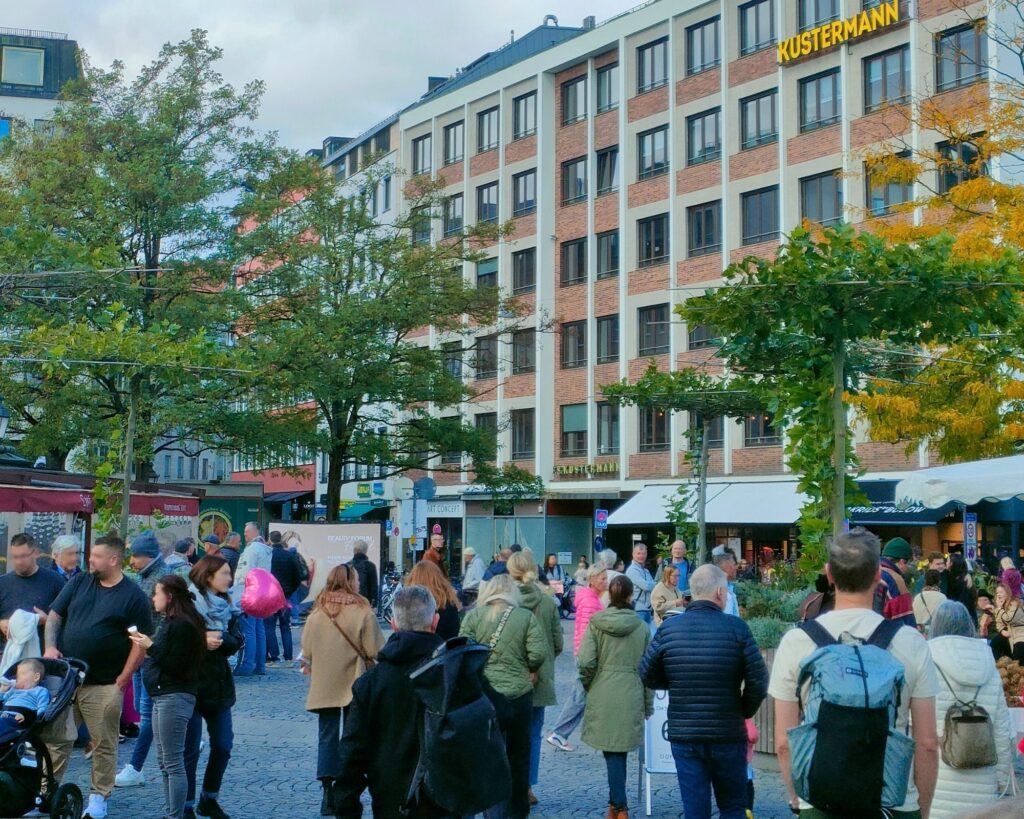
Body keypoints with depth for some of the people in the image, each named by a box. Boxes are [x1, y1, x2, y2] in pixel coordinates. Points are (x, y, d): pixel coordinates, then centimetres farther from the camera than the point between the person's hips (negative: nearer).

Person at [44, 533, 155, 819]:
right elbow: (54, 616, 13)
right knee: (56, 739, 10)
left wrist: (123, 679, -11)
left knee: (104, 744, 4)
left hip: (103, 686, -4)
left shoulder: (133, 596, -6)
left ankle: (99, 796, 16)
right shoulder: (78, 583, 8)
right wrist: (50, 646, -5)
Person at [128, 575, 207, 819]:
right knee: (165, 762, 15)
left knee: (173, 762, -7)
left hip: (174, 698, -11)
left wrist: (151, 648, -19)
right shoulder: (169, 622, 16)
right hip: (162, 697, 11)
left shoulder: (182, 625, -16)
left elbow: (177, 666, -20)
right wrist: (148, 646, 7)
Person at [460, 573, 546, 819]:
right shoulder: (526, 617, -3)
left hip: (484, 692, -1)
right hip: (519, 694, 1)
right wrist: (528, 669, 10)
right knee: (518, 753, 18)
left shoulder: (473, 616, -3)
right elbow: (538, 654, -10)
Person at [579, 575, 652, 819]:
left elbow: (585, 662, -9)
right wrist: (648, 704, 13)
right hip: (632, 696, 2)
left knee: (612, 752, 1)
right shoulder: (642, 627, 1)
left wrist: (588, 685, 11)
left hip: (603, 695, -1)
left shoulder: (596, 622, -4)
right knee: (621, 750, 14)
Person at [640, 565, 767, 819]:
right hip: (728, 735, -2)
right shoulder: (736, 628, -10)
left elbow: (647, 676, 2)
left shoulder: (669, 628, -3)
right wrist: (745, 710, 7)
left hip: (683, 735, 2)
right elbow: (758, 680, -11)